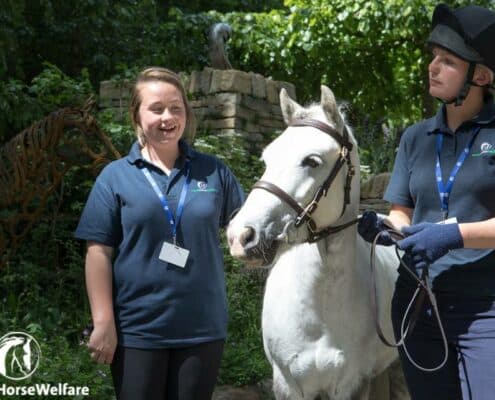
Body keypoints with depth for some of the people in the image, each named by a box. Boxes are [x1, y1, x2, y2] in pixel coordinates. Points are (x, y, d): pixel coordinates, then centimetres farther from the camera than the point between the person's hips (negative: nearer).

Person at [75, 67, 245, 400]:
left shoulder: (213, 171, 4)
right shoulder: (116, 176, -3)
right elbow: (99, 252, -6)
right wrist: (103, 323, -10)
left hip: (203, 326, 2)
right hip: (136, 328, -2)